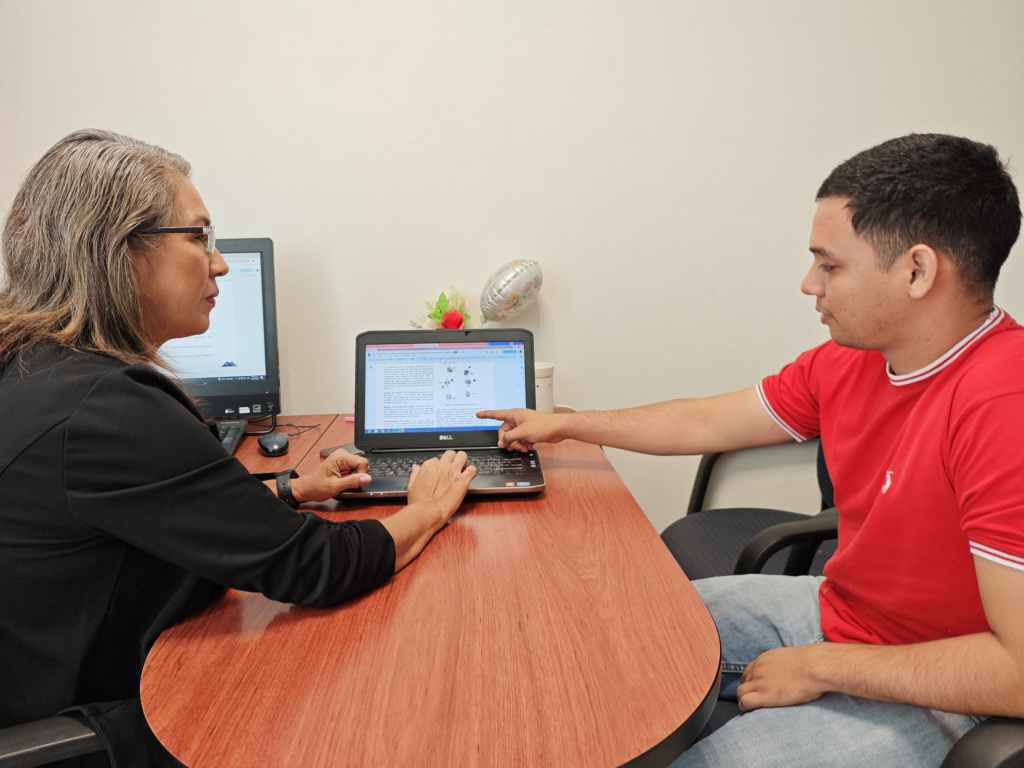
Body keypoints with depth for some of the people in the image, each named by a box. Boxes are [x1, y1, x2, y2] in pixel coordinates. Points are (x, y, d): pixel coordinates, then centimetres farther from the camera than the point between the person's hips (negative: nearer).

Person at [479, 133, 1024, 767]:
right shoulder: (846, 363, -4)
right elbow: (706, 423, 7)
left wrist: (820, 666, -21)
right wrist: (565, 424, 14)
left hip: (930, 695, -7)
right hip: (831, 612, 8)